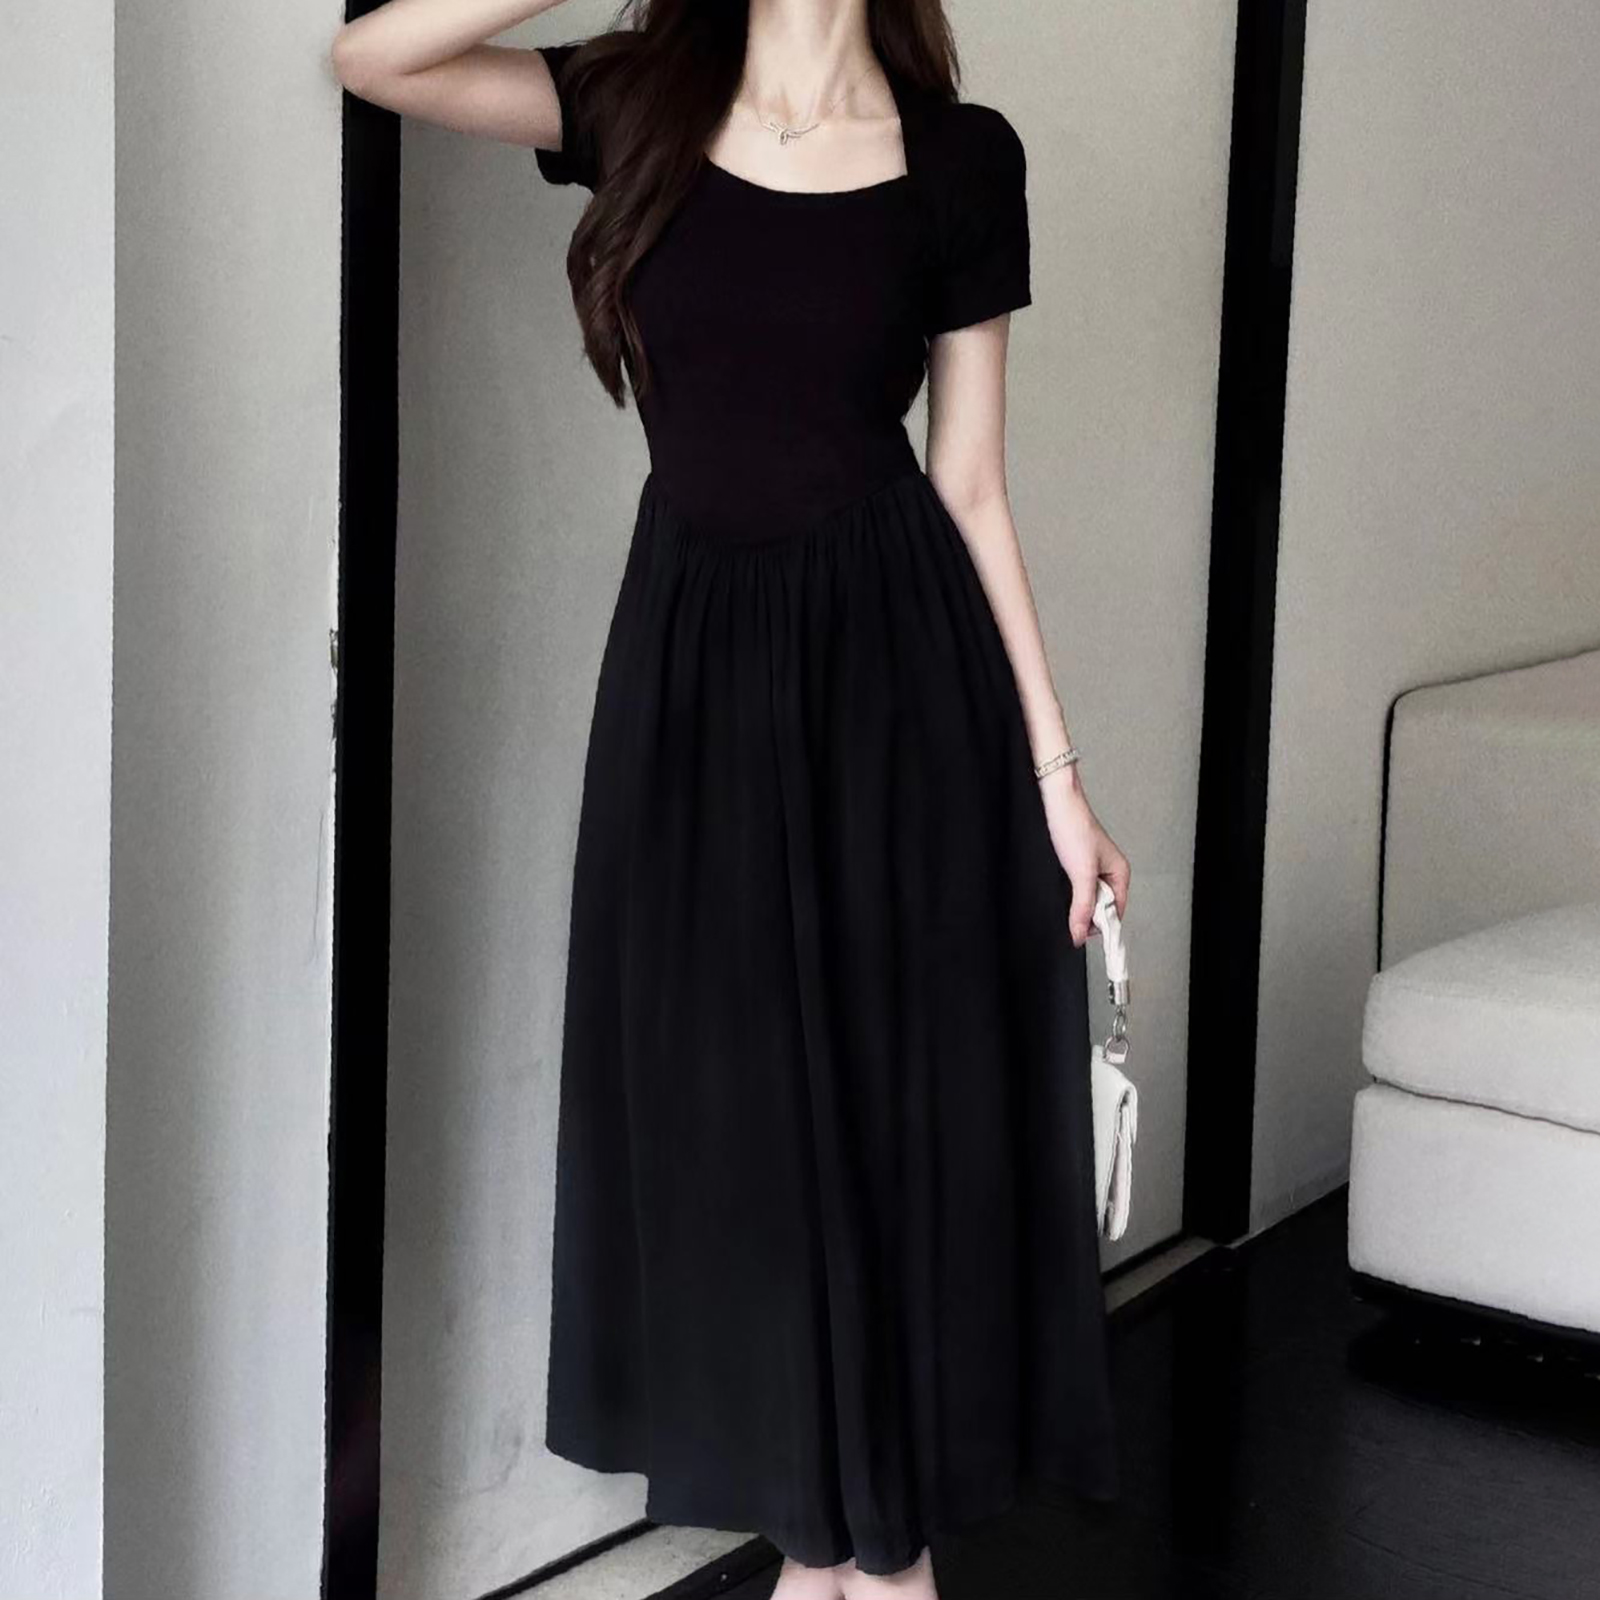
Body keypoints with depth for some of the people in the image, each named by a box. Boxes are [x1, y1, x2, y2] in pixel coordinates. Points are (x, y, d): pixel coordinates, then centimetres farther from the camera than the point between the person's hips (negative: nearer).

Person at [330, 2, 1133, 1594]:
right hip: (694, 656, 2)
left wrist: (1056, 765, -2)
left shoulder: (960, 155, -1)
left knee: (898, 1091, 5)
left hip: (898, 656, -2)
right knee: (732, 1095, 9)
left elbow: (973, 486, 1)